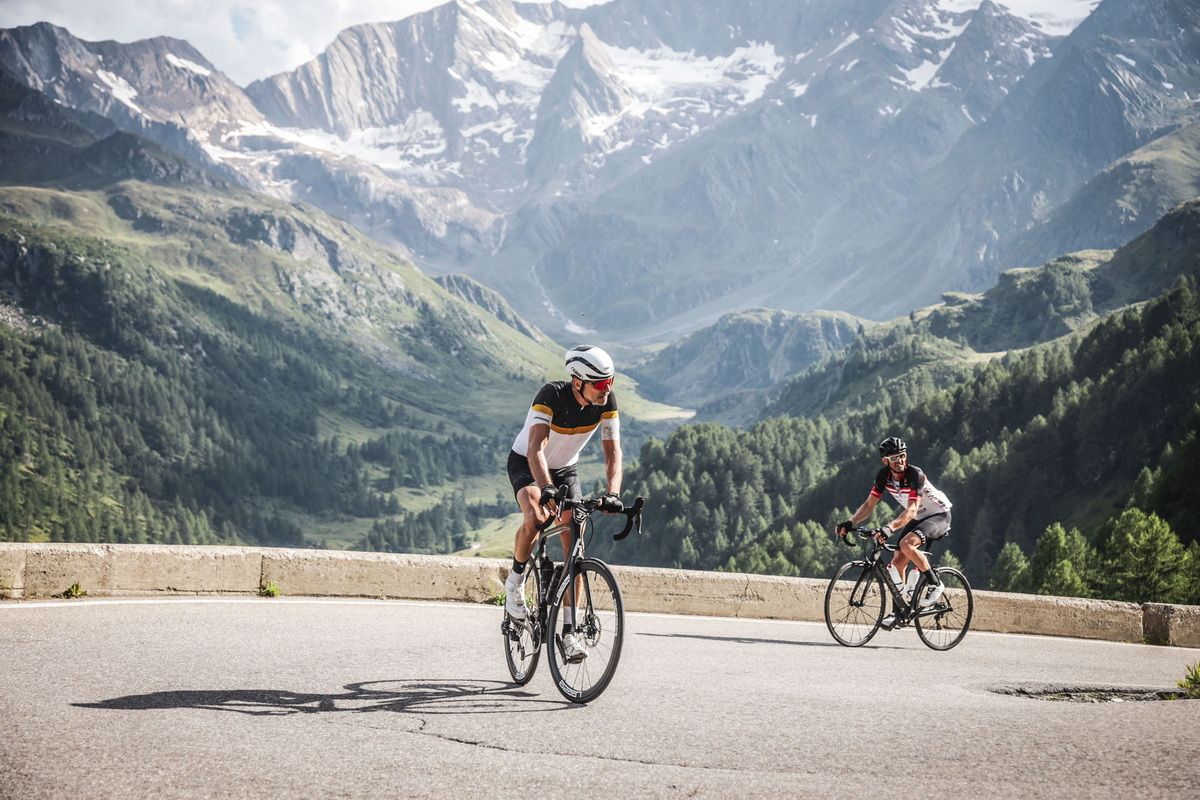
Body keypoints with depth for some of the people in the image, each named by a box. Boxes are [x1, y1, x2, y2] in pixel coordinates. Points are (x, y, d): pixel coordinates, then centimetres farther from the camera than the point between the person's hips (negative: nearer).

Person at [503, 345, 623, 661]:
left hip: (565, 469, 4)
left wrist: (613, 493, -37)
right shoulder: (551, 395, -32)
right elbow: (536, 448, -41)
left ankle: (569, 629, -4)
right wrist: (547, 489, -57)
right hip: (526, 463, -4)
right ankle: (515, 581, -6)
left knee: (574, 544, -8)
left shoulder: (607, 400, -19)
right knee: (536, 519, -34)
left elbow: (613, 452, -20)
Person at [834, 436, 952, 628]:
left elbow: (911, 511, -39)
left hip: (939, 516, -7)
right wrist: (849, 523, -22)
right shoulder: (884, 476, -11)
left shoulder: (914, 475, -30)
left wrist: (889, 528, -53)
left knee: (906, 544, -32)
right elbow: (869, 504, -7)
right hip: (917, 519, 7)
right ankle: (898, 611, 11)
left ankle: (934, 584, -14)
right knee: (897, 563, -3)